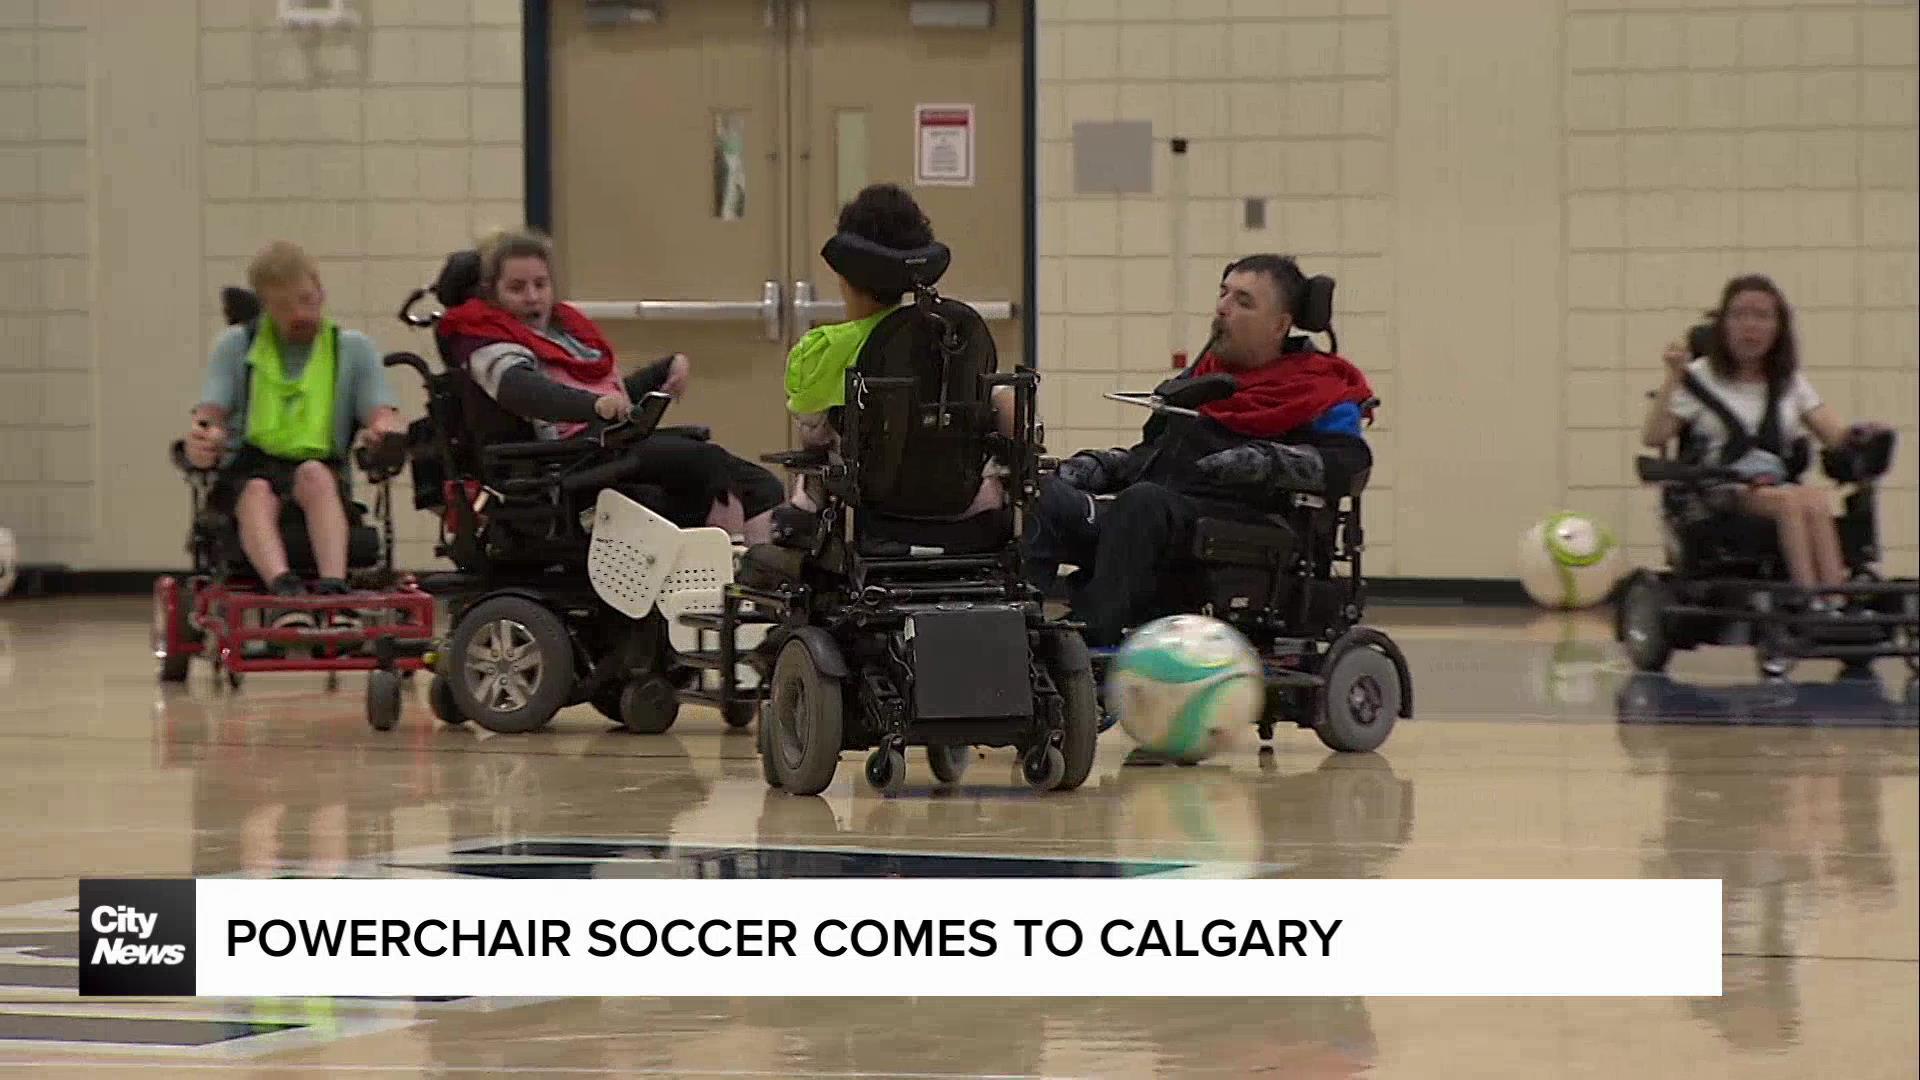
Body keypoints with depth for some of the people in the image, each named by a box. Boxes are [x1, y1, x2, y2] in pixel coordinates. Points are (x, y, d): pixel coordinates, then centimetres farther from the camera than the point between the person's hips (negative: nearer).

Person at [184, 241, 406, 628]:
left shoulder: (353, 348, 15)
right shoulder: (237, 345, 14)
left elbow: (382, 416, 3)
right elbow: (209, 414, 5)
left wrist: (386, 430, -23)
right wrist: (202, 440, -21)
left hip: (320, 474, 0)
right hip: (249, 470, 0)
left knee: (314, 474, -36)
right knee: (258, 491, -36)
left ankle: (333, 589, -52)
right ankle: (283, 589, -60)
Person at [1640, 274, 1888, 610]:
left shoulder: (1790, 382, 19)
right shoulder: (1701, 378, 9)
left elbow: (1835, 434, 8)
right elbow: (1653, 437, -2)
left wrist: (1861, 434, -16)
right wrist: (1673, 379, -12)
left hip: (1780, 488, 3)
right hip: (1721, 497, -3)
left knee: (1816, 501, -33)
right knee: (1791, 501, -34)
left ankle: (1834, 602, -47)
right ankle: (1809, 601, -45)